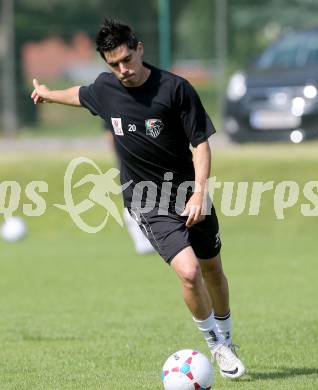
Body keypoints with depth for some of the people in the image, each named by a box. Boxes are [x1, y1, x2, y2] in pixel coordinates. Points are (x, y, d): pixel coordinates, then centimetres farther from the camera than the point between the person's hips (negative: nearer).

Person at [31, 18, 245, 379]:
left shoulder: (175, 88, -14)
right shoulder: (105, 88, -4)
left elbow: (200, 143, -10)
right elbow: (80, 95, 22)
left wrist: (199, 193, -20)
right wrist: (49, 94, 41)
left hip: (189, 195, 0)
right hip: (147, 203, 0)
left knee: (212, 271, 15)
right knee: (189, 271, -20)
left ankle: (226, 341, 41)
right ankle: (217, 347, 1)